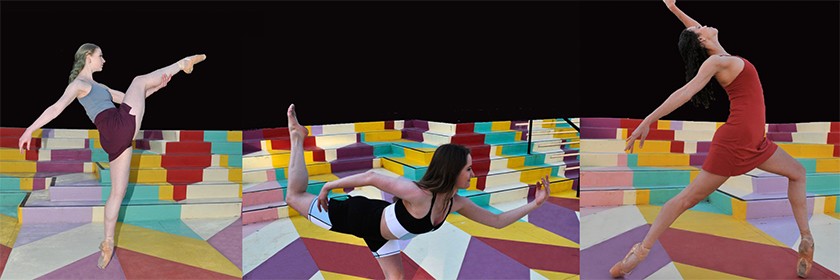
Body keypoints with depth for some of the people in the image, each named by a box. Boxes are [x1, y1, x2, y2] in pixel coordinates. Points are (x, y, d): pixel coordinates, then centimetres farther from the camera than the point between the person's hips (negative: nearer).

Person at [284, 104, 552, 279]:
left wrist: (534, 204, -15)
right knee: (295, 197, 6)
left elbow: (497, 221, -7)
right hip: (360, 217, -7)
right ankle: (298, 136, 24)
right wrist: (328, 187, -23)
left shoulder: (457, 203, -17)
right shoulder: (418, 194, -40)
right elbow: (371, 177, -33)